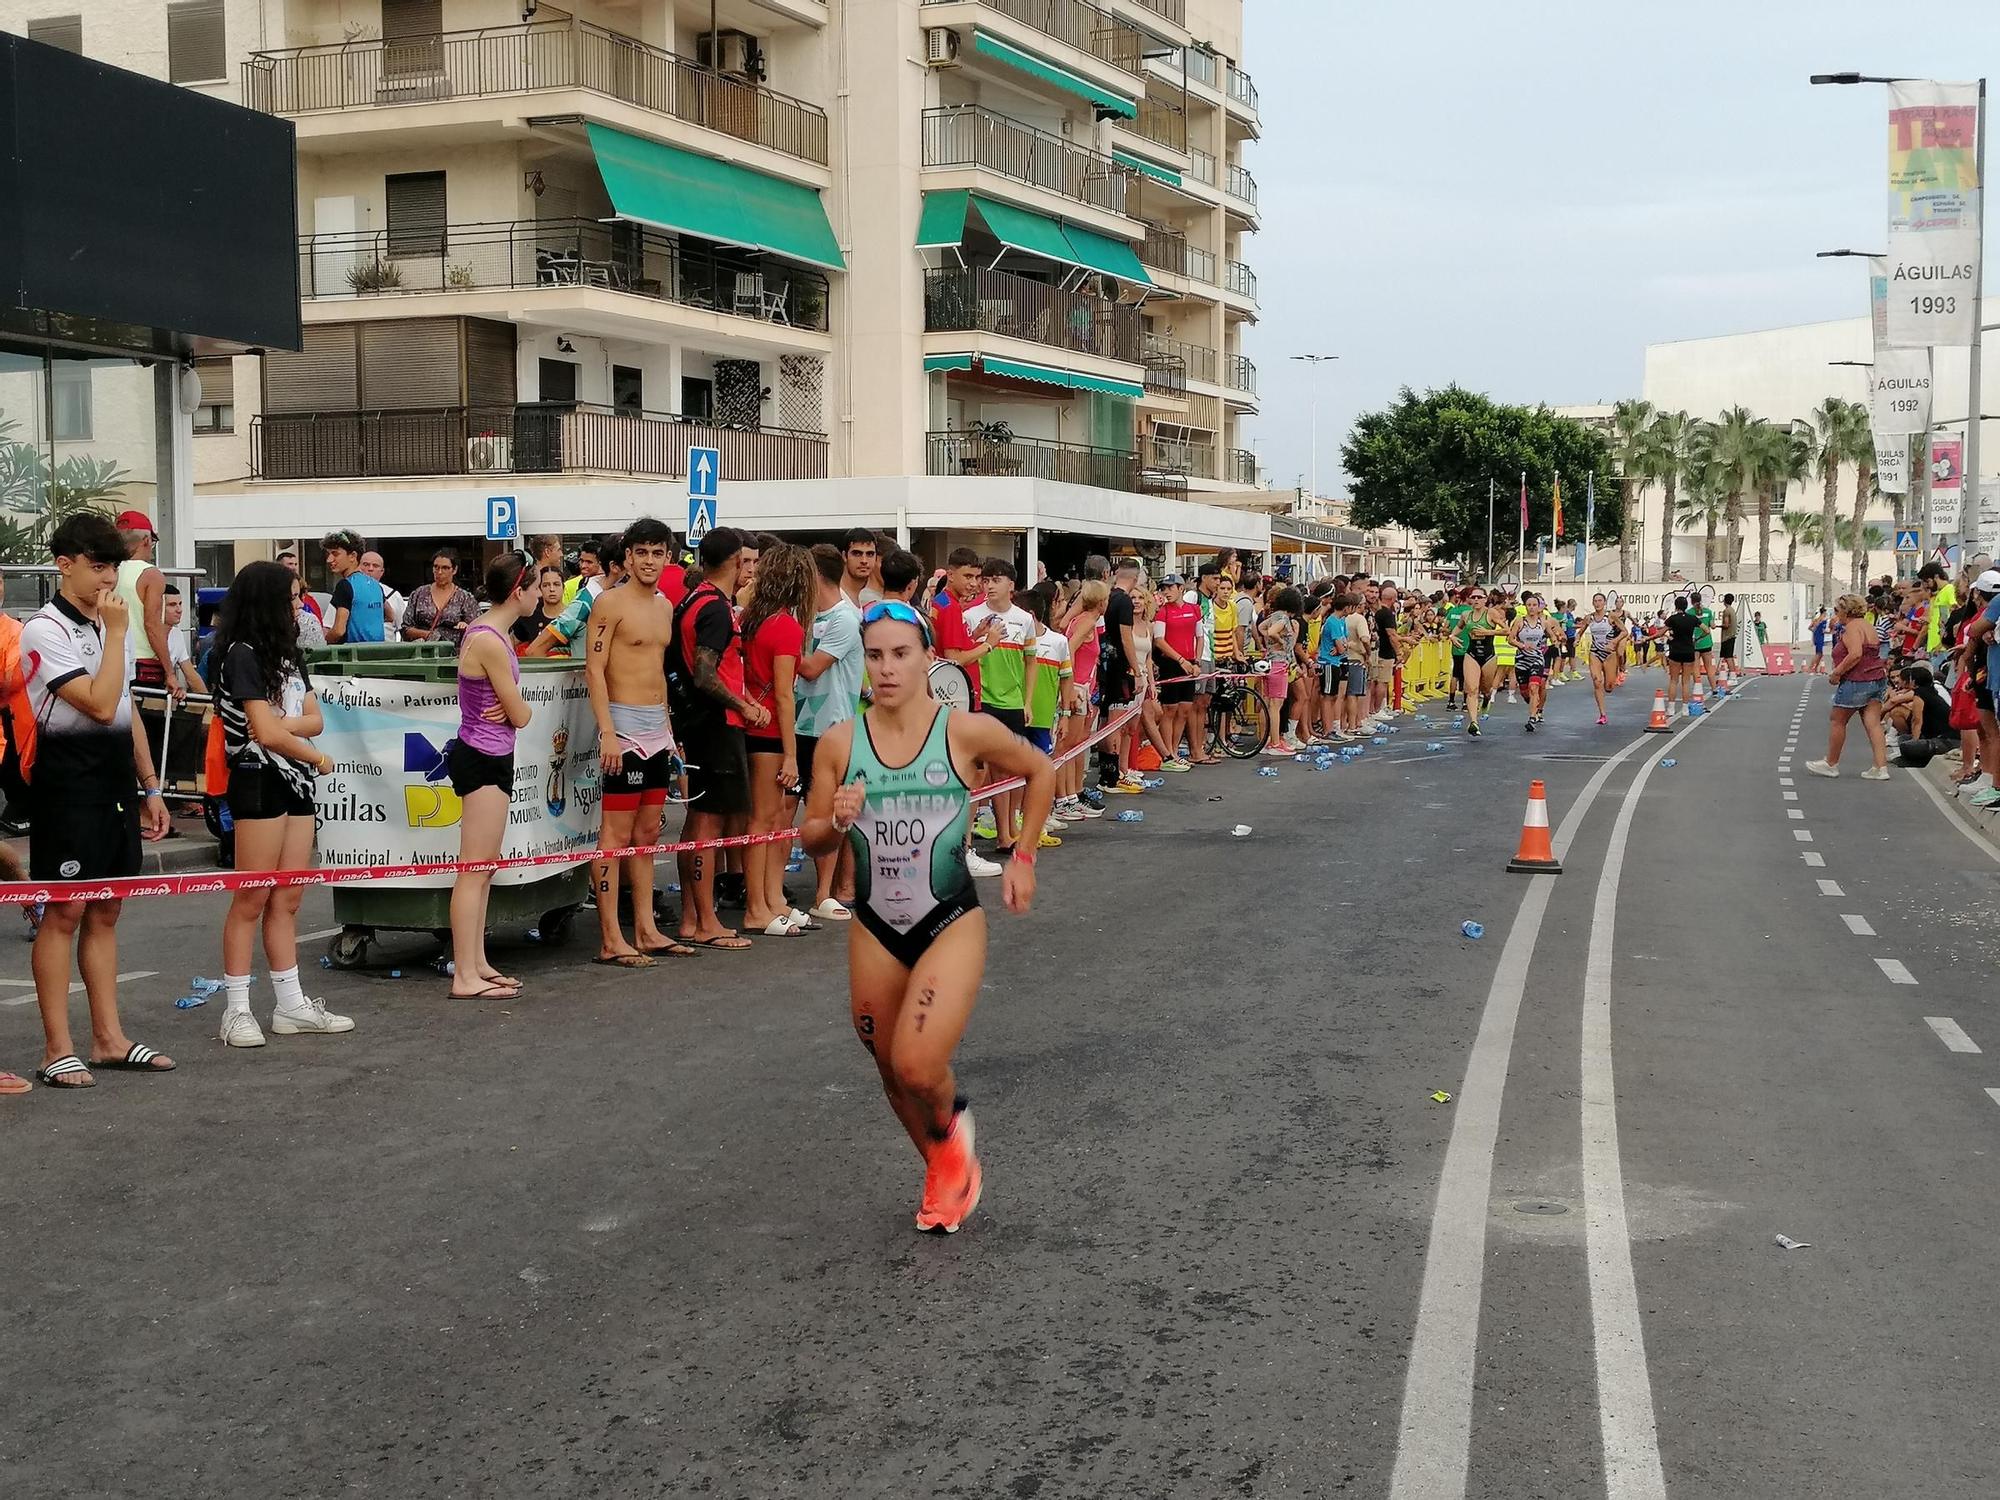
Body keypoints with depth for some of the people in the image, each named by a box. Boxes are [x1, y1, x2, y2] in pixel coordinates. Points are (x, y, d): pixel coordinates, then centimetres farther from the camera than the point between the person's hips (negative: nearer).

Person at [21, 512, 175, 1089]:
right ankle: (58, 1050, 2)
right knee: (64, 913, -4)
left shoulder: (111, 623, 15)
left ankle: (109, 1039, 16)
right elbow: (100, 705, -22)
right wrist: (115, 633, -16)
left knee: (105, 911, 11)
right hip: (69, 782, -8)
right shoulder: (45, 630, -12)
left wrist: (149, 788, 18)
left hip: (116, 782, 8)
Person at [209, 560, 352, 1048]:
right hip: (259, 782, -8)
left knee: (287, 900, 9)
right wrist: (320, 758, -1)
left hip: (296, 781, 8)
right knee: (252, 899, -6)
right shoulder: (243, 654, -9)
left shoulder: (289, 654, 17)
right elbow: (266, 733, -14)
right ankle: (237, 1011, -2)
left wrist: (284, 723, -10)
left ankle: (291, 1005, 12)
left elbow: (315, 719, 11)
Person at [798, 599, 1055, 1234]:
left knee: (918, 1066, -18)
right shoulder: (840, 742, -4)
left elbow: (1041, 772, 8)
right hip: (875, 927, 3)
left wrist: (1023, 858, 5)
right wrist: (837, 821, -17)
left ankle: (951, 1119, 18)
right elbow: (811, 839, 5)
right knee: (891, 1073, 14)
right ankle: (946, 1171, 41)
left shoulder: (967, 732, -10)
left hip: (950, 922, -3)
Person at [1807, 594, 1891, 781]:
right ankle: (1881, 767, -3)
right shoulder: (1866, 626, 17)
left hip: (1856, 681, -9)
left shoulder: (1853, 627, -13)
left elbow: (1855, 654, -25)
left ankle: (1831, 764, 15)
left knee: (1836, 720, 5)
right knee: (1873, 723, 4)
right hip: (1876, 680, 9)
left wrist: (1837, 672, -18)